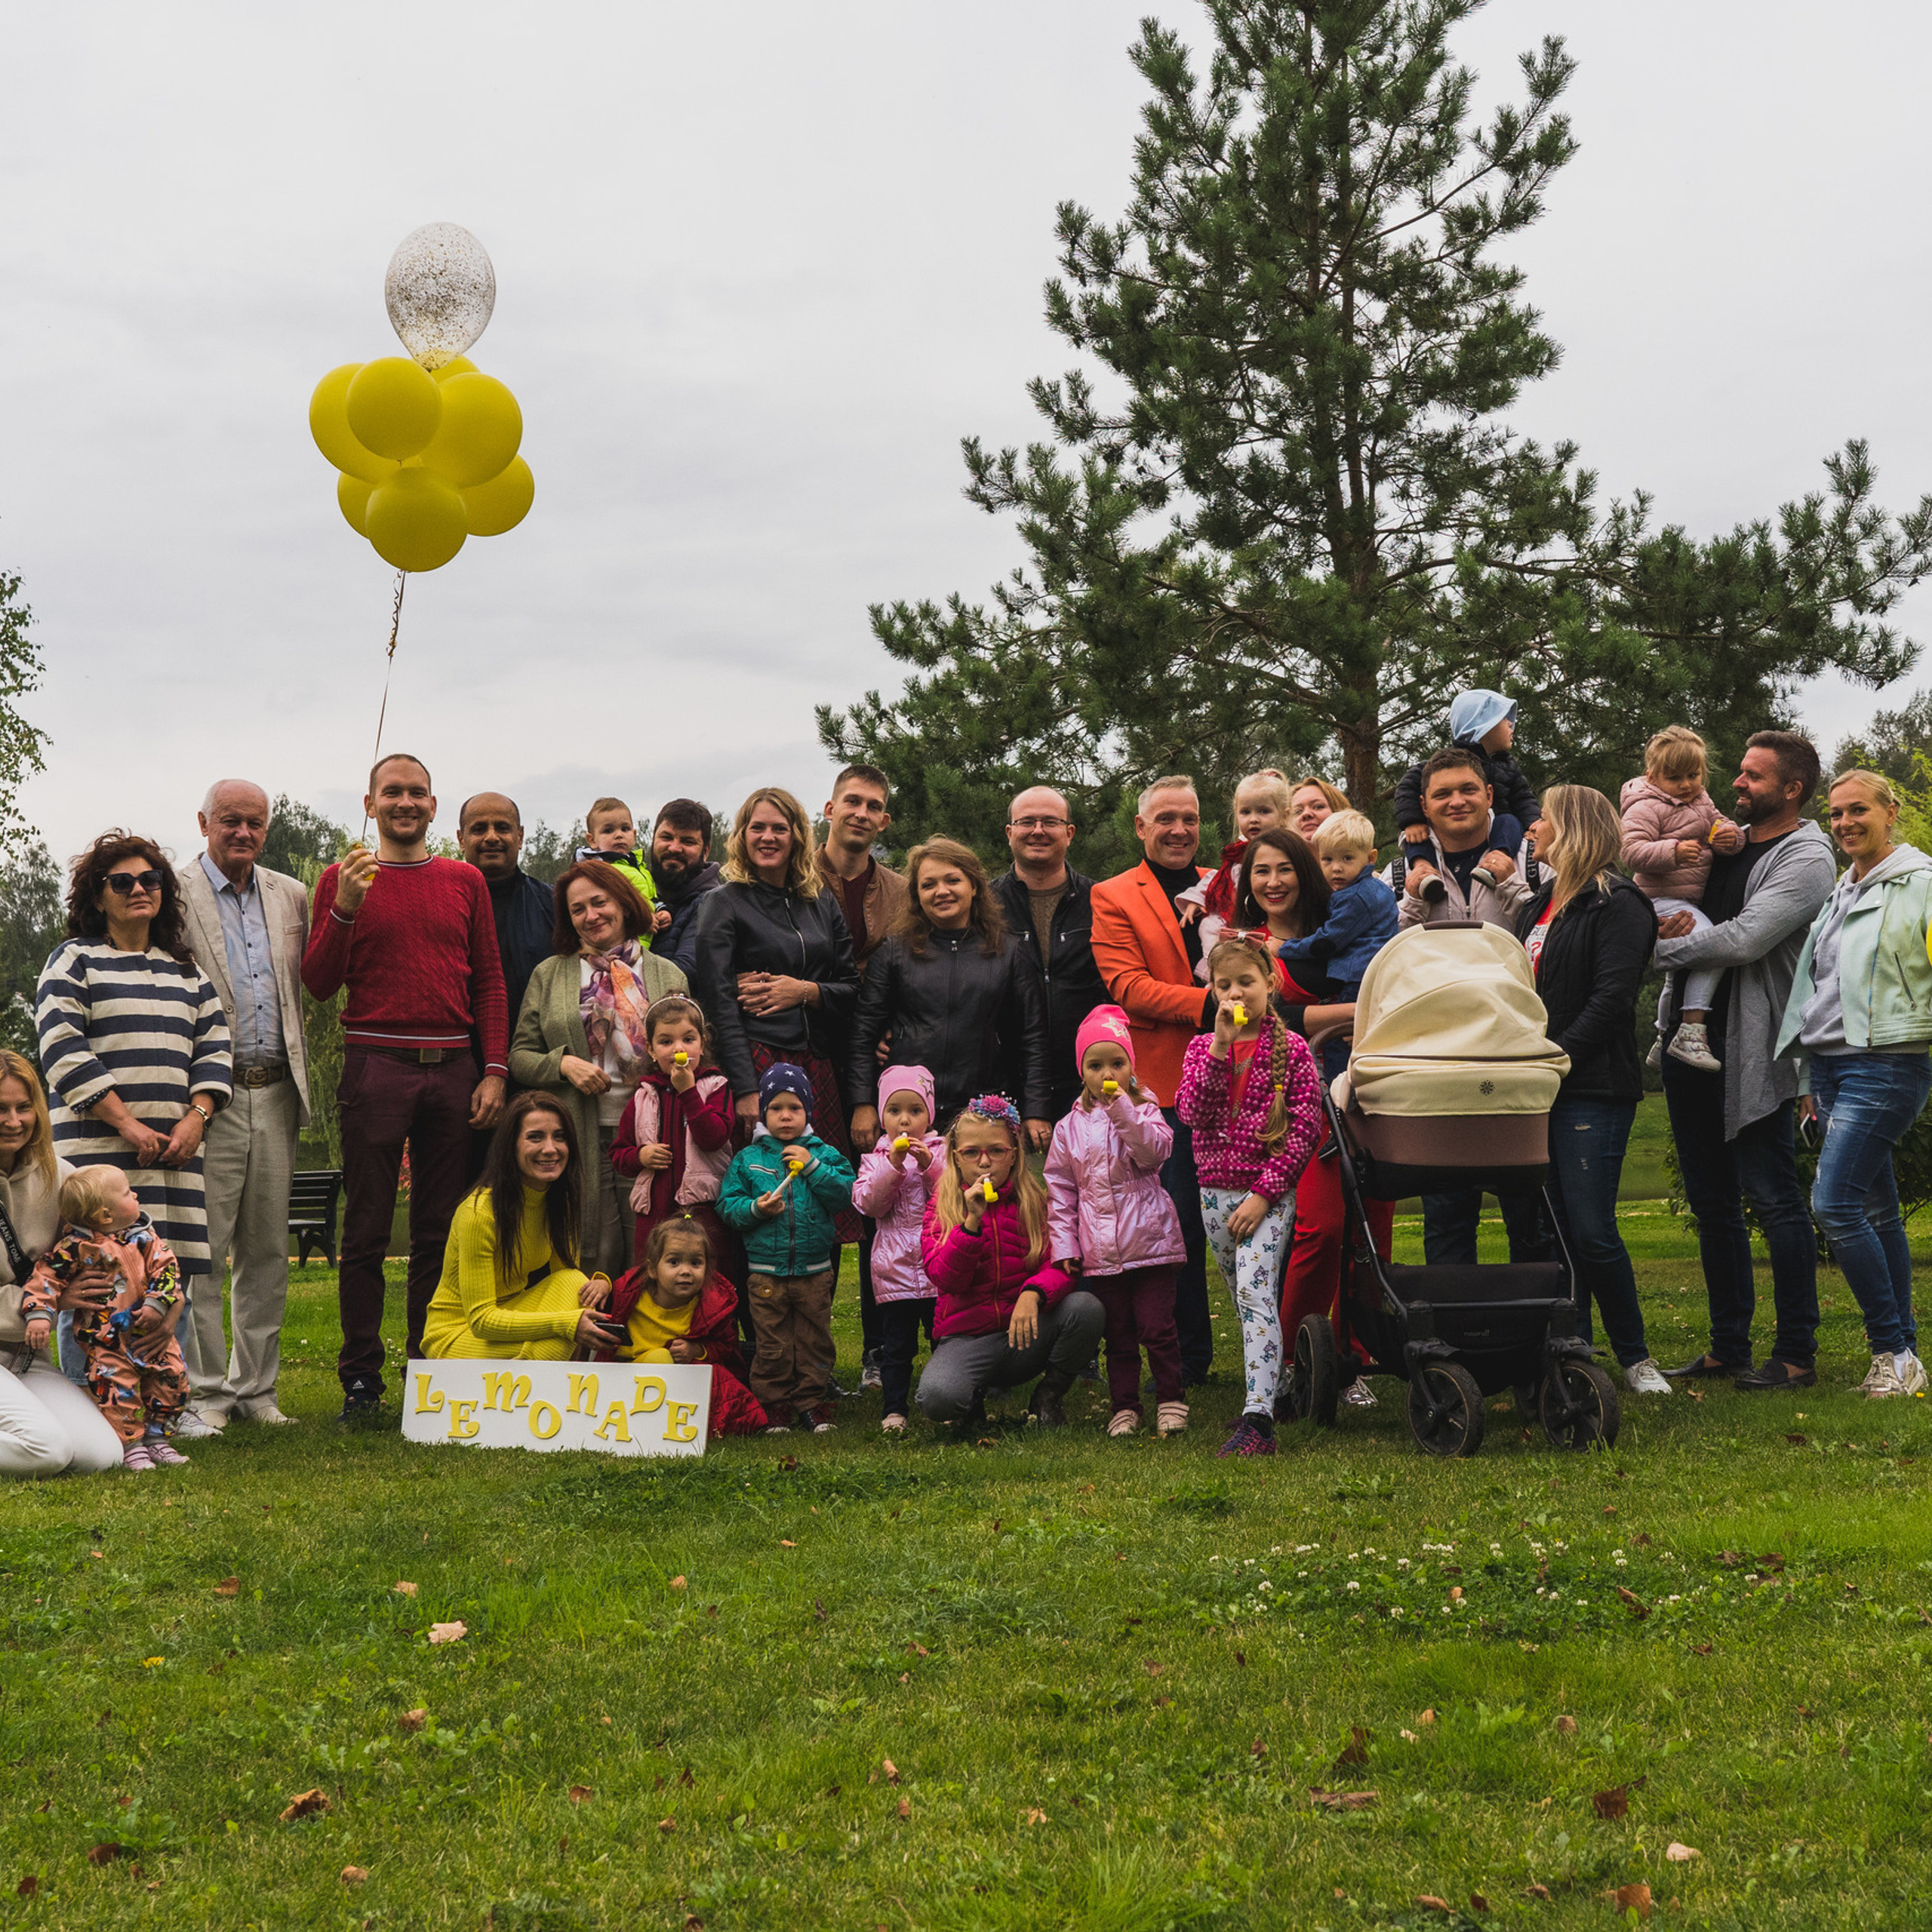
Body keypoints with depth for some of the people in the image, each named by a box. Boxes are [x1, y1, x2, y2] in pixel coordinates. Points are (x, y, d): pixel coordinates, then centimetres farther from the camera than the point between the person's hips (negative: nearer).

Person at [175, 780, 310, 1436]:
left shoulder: (290, 895, 13)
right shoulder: (173, 895, -3)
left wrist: (300, 1081, 9)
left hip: (274, 1093, 5)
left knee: (267, 1250, 9)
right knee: (202, 1251, -2)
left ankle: (256, 1387, 16)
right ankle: (201, 1392, 6)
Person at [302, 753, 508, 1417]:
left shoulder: (465, 881, 13)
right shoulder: (343, 878, 6)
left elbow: (490, 982, 12)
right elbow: (318, 983, 1)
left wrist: (494, 1070, 3)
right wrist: (345, 909, -13)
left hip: (452, 1071, 3)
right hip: (376, 1065, -3)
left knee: (440, 1232, 6)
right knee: (367, 1230, 0)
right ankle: (360, 1378, 5)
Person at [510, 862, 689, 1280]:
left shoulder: (668, 976, 11)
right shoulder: (549, 975, 11)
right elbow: (519, 1056, 10)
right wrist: (562, 1064, -10)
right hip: (578, 1144, 0)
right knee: (593, 1265, -3)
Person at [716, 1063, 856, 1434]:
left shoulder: (824, 1154, 4)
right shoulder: (747, 1159, 4)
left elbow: (845, 1195, -8)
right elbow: (726, 1204, 2)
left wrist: (812, 1166, -15)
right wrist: (754, 1209, -16)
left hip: (815, 1270, 1)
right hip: (766, 1272, 0)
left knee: (814, 1340, 7)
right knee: (772, 1344, 4)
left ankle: (813, 1403, 17)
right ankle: (774, 1407, 13)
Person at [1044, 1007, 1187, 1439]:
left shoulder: (1144, 1112, 2)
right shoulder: (1069, 1129, 8)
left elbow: (1155, 1151, -19)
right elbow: (1060, 1190, 11)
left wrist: (1122, 1109, -25)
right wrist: (1064, 1244, 5)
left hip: (1150, 1243, -2)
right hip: (1099, 1253, 2)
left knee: (1157, 1327, -4)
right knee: (1118, 1335, 9)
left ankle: (1171, 1399, 10)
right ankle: (1124, 1407, 18)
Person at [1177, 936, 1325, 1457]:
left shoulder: (1291, 1048, -3)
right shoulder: (1202, 1048, 9)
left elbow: (1304, 1127, -8)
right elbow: (1193, 1113, -7)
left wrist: (1264, 1193, -14)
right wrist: (1219, 1049, -15)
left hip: (1268, 1191, -5)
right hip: (1215, 1191, 5)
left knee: (1255, 1293, -16)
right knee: (1244, 1298, 13)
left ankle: (1258, 1419, -22)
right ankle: (1271, 1386, 27)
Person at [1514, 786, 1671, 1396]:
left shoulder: (1617, 906, -6)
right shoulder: (1537, 909, 20)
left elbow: (1612, 997, -15)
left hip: (1593, 1088, -8)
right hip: (1538, 1092, 8)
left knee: (1591, 1231, -8)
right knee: (1555, 1230, 7)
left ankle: (1635, 1357, 6)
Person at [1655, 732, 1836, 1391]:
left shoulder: (1805, 859, -9)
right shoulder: (1727, 841, 15)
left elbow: (1745, 939, -20)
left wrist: (1668, 947, -8)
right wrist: (1671, 924, -2)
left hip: (1753, 1052, -8)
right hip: (1692, 1038, 8)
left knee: (1773, 1198, -5)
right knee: (1711, 1202, 12)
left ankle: (1797, 1352, 3)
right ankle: (1728, 1347, 21)